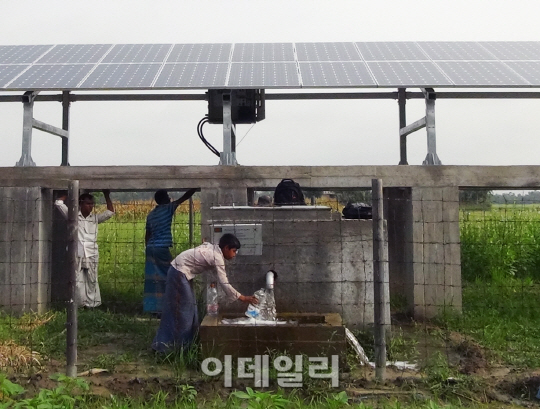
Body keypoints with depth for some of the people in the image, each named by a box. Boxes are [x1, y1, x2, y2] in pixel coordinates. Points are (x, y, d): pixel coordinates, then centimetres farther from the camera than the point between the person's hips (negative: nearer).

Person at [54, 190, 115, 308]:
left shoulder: (95, 218, 10)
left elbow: (110, 212, 9)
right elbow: (59, 203, 2)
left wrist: (107, 196, 8)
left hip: (92, 255, 2)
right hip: (77, 255, -2)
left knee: (92, 281, 5)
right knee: (78, 282, 2)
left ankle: (92, 304, 11)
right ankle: (79, 305, 10)